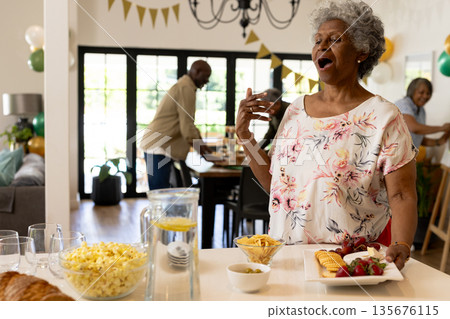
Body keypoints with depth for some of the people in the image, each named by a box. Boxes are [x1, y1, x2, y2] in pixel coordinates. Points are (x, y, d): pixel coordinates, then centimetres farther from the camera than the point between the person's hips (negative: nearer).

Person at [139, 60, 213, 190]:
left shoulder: (182, 86, 20)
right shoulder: (186, 89, -14)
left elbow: (186, 122, 25)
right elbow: (187, 126, -18)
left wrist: (200, 143, 18)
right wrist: (198, 145, -3)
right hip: (159, 149, -11)